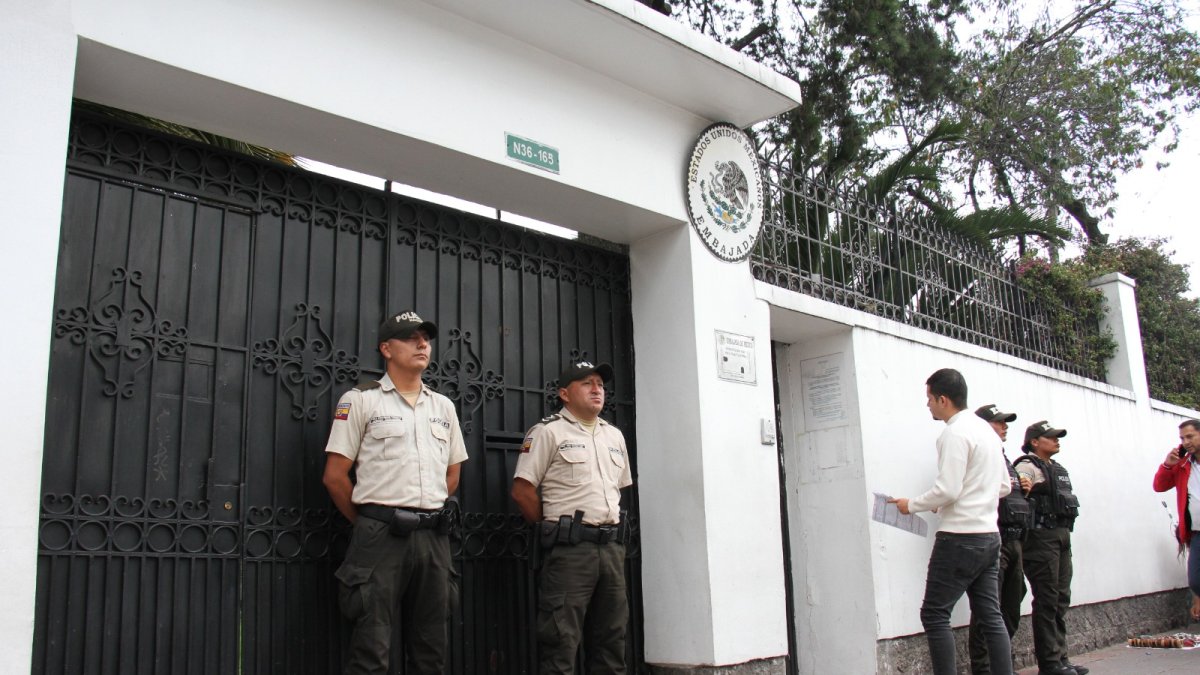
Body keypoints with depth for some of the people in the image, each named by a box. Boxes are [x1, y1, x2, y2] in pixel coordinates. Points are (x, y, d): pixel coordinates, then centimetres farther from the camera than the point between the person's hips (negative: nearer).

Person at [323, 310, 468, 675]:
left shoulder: (444, 406, 15)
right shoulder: (360, 400, -1)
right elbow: (334, 475, -2)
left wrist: (428, 515, 14)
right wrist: (370, 522, 3)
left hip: (433, 536, 5)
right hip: (381, 535, -5)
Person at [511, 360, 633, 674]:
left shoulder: (614, 435, 16)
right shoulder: (548, 431, -5)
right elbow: (522, 490, -9)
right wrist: (554, 529, -2)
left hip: (611, 546, 7)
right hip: (569, 548, -7)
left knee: (611, 637, 12)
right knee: (561, 640, -5)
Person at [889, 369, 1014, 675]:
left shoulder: (955, 433, -14)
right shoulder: (987, 430, 14)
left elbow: (947, 490, -19)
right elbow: (1004, 486, 20)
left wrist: (911, 505, -5)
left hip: (960, 538, -9)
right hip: (989, 535, 9)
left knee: (934, 615, -3)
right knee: (990, 615, 10)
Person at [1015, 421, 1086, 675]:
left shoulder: (1058, 469, 20)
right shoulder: (1028, 467, -8)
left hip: (1062, 535, 9)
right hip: (1042, 537, -9)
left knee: (1061, 599, 11)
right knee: (1047, 601, -5)